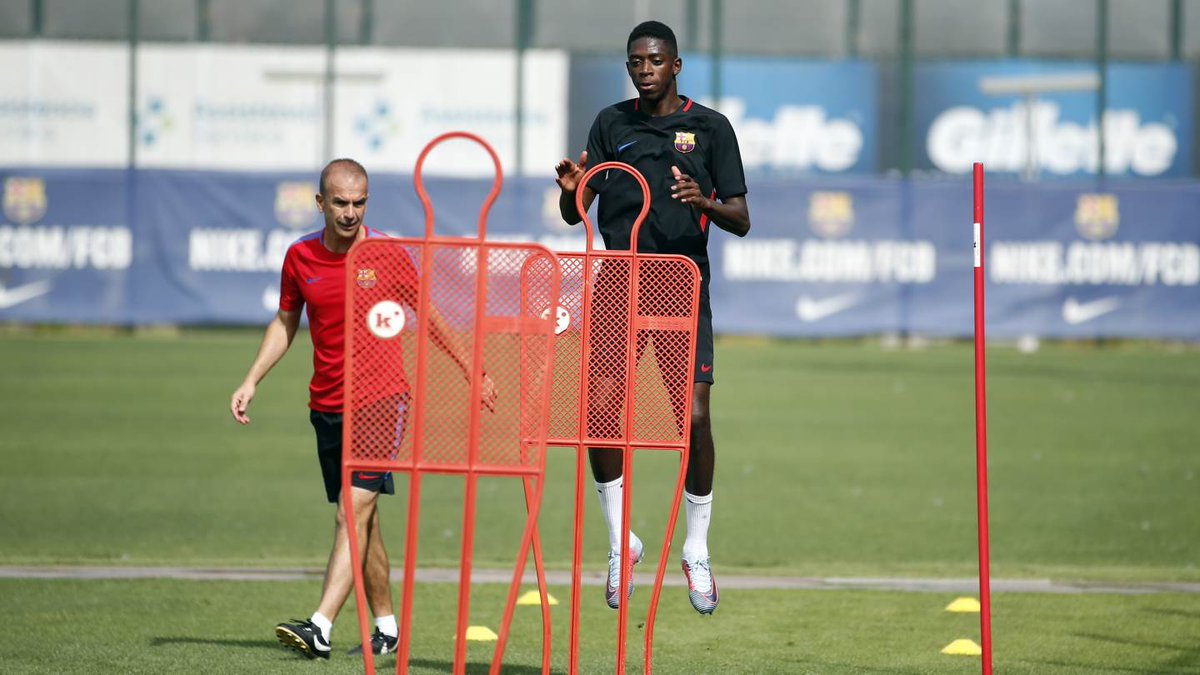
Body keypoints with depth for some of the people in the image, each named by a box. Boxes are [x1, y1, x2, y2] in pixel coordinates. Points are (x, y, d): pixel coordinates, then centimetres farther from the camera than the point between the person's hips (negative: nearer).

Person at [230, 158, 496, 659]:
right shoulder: (300, 256, 3)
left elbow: (430, 318, 5)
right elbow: (285, 323, 17)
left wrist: (472, 373, 6)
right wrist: (251, 381, 8)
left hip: (382, 400, -5)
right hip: (327, 406, 5)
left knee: (353, 512, -16)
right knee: (360, 520, 10)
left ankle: (320, 628, -26)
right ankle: (386, 627, 20)